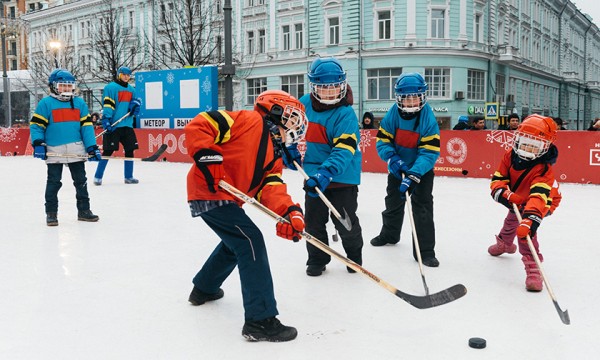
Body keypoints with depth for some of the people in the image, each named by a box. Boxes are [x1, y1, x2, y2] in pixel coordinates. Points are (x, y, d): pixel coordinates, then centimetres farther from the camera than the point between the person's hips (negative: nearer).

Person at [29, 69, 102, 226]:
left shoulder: (80, 103, 7)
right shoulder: (45, 103, -2)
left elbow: (86, 126, 6)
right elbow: (36, 125, -2)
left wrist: (92, 147, 1)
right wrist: (38, 144, -13)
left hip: (76, 151, 3)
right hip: (54, 152, -3)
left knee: (81, 181, 9)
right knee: (53, 182, 5)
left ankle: (84, 210, 20)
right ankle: (51, 213, 15)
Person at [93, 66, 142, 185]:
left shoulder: (132, 90, 17)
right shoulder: (110, 87, -3)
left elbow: (136, 101, 22)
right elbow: (107, 105, -10)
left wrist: (136, 103, -2)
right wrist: (106, 120, -19)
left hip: (127, 125, 6)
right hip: (113, 125, -6)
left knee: (130, 150, 7)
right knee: (108, 151, -5)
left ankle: (128, 177, 18)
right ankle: (98, 177, 4)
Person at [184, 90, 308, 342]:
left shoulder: (274, 156, 15)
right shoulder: (249, 121, -9)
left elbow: (271, 188, -2)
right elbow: (198, 125, -15)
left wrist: (288, 211, -21)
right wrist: (206, 156, -26)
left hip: (227, 198, 10)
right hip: (209, 193, -10)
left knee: (235, 241, 29)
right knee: (250, 241, -16)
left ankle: (204, 289, 50)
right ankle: (260, 320, -14)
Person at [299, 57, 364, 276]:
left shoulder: (346, 114, -18)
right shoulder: (304, 104, -3)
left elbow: (344, 149, -27)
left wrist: (327, 172, -39)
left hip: (342, 176, -4)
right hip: (313, 174, 4)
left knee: (345, 221, 6)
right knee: (313, 221, 11)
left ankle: (354, 255, 32)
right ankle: (317, 259, 30)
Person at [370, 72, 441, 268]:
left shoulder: (429, 119, -25)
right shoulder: (393, 115, -17)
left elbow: (429, 153, -28)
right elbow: (382, 141, -11)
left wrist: (413, 176, -38)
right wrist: (393, 160, -29)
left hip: (422, 170, -4)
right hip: (398, 168, 4)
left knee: (423, 206, -11)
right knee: (393, 201, 21)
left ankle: (425, 250, -1)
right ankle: (389, 234, 46)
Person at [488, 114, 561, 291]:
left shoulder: (543, 169, -41)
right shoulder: (511, 156, -24)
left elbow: (539, 197, -55)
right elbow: (497, 179, -22)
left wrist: (530, 219, -70)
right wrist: (506, 194, -44)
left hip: (543, 202, -7)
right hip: (518, 198, 7)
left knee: (524, 227, -31)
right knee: (512, 220, 30)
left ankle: (532, 266, -28)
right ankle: (505, 243, 62)